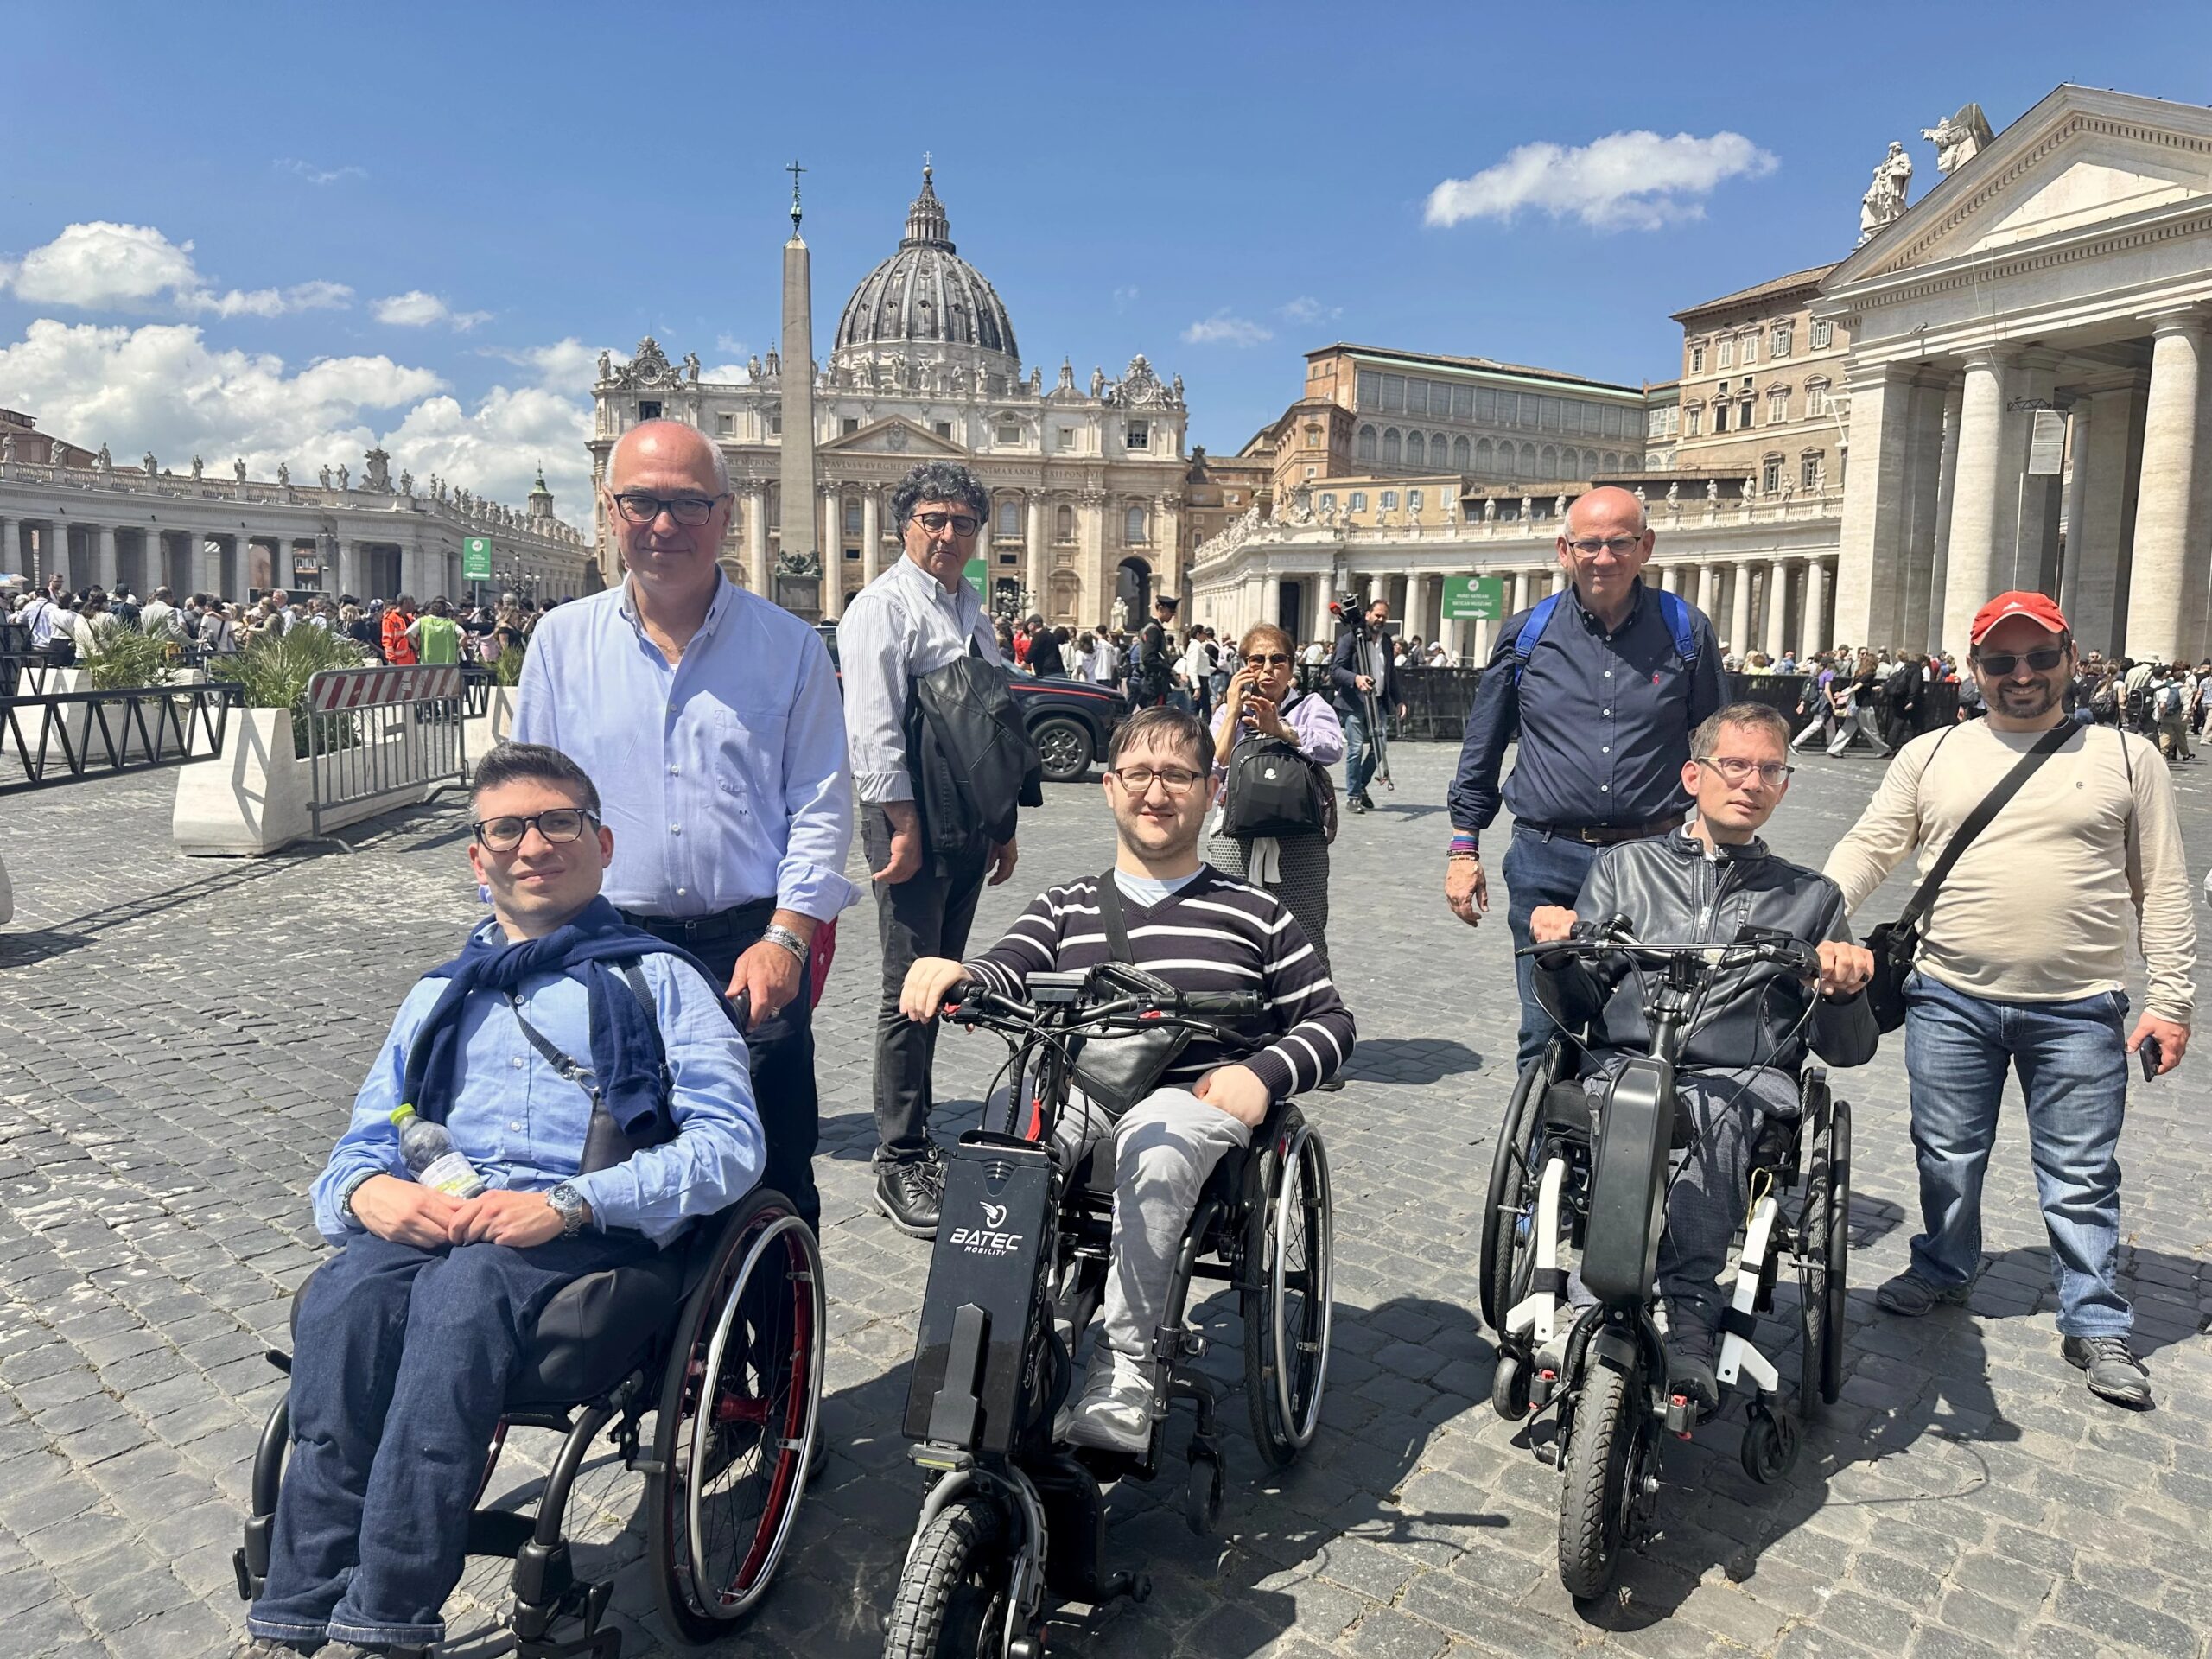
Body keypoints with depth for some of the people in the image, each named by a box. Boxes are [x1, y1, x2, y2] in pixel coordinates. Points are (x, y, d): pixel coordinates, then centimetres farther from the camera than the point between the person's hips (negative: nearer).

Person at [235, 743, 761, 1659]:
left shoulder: (657, 977, 12)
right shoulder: (439, 995, 28)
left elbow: (730, 1143, -2)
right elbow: (360, 1146, 24)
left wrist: (568, 1203, -16)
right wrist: (368, 1189, -3)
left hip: (590, 1231, -4)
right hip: (429, 1219, 4)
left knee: (462, 1287, -34)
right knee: (344, 1293, -28)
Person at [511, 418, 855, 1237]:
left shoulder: (789, 646, 3)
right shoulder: (561, 641, 9)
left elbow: (821, 805, 1)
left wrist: (785, 938, -9)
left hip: (752, 952, -1)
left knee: (771, 1188, 4)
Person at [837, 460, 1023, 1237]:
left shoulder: (973, 612, 18)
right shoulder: (883, 606, -6)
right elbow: (873, 727, -14)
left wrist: (1005, 824, 19)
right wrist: (903, 824, -17)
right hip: (913, 820, -8)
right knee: (910, 991, -5)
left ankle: (918, 1139, 25)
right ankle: (898, 1165, 4)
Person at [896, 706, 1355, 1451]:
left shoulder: (1254, 913, 14)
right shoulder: (1064, 907, 19)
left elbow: (1330, 1020, 12)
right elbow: (1010, 972, 0)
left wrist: (1261, 1074, -7)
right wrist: (959, 975, -24)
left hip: (1196, 1097, -2)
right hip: (1078, 1088, 2)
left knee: (1153, 1145, -37)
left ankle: (1126, 1369, -26)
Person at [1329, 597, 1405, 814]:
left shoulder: (1386, 641, 17)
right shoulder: (1350, 638, -3)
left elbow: (1391, 673, 24)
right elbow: (1335, 669, -9)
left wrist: (1399, 700, 16)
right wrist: (1356, 679, -26)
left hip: (1378, 703, 6)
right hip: (1354, 703, -6)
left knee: (1378, 748, 2)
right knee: (1356, 749, -8)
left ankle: (1361, 786, 22)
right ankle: (1353, 795, 3)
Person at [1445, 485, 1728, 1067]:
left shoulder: (1686, 631, 6)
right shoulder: (1526, 634, 6)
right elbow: (1480, 752, 13)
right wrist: (1463, 849, 9)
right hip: (1546, 865, 0)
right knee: (1545, 1039, 5)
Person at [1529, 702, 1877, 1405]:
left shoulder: (1810, 896, 24)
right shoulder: (1622, 867, 22)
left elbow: (1846, 1051, 17)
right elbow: (1580, 1007, 15)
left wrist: (1845, 995, -6)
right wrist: (1560, 955, -8)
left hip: (1747, 1079, 0)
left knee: (1713, 1115, -37)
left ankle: (1686, 1318, -41)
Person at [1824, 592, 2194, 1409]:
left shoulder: (2127, 757, 5)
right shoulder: (1930, 755, 6)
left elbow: (2162, 890, 5)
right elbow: (1867, 847, 1)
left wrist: (2172, 1000, -1)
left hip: (2079, 1011, -1)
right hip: (1950, 999, 1)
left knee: (2082, 1178, 6)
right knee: (1947, 1157, 14)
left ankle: (2097, 1324, 21)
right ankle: (1943, 1270, 35)